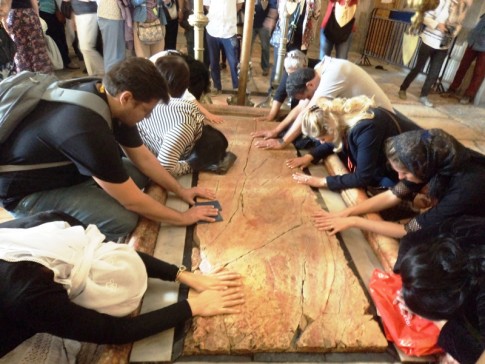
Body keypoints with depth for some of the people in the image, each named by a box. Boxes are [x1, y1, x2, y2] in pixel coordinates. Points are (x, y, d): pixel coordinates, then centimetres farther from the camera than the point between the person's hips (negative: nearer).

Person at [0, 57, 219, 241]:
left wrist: (180, 191, 4)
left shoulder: (107, 98, -10)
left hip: (63, 168, 8)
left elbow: (142, 158, 2)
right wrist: (182, 218, -14)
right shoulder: (87, 131, -37)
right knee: (123, 220, -25)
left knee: (140, 174, 0)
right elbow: (131, 200, -28)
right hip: (26, 190, -8)